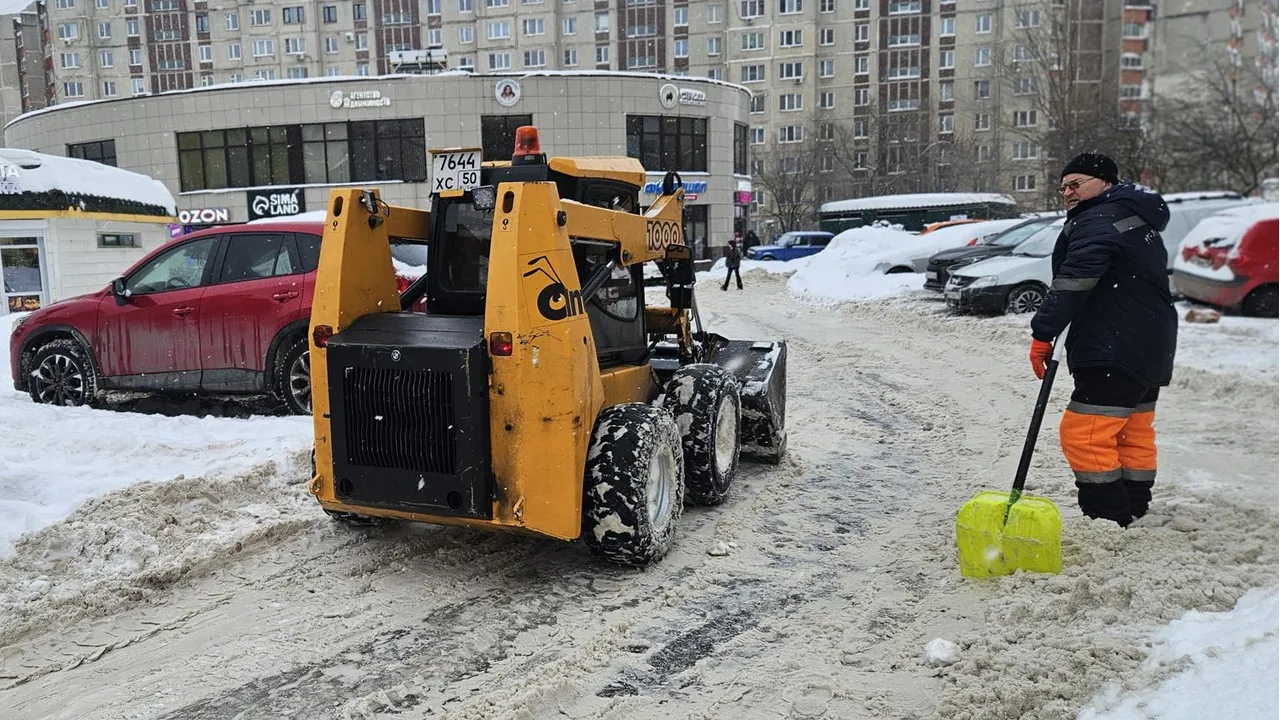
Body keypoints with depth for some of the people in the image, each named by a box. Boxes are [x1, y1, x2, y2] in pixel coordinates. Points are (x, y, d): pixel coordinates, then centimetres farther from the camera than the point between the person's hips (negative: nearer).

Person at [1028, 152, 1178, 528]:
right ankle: (1133, 516, 28)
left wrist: (1043, 333, -23)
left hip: (1116, 352, -11)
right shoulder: (1138, 219, 22)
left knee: (1083, 433, -12)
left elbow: (1073, 283, -22)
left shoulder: (1098, 221, -12)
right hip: (1149, 350, 11)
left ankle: (1110, 522, -10)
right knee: (1133, 436, 18)